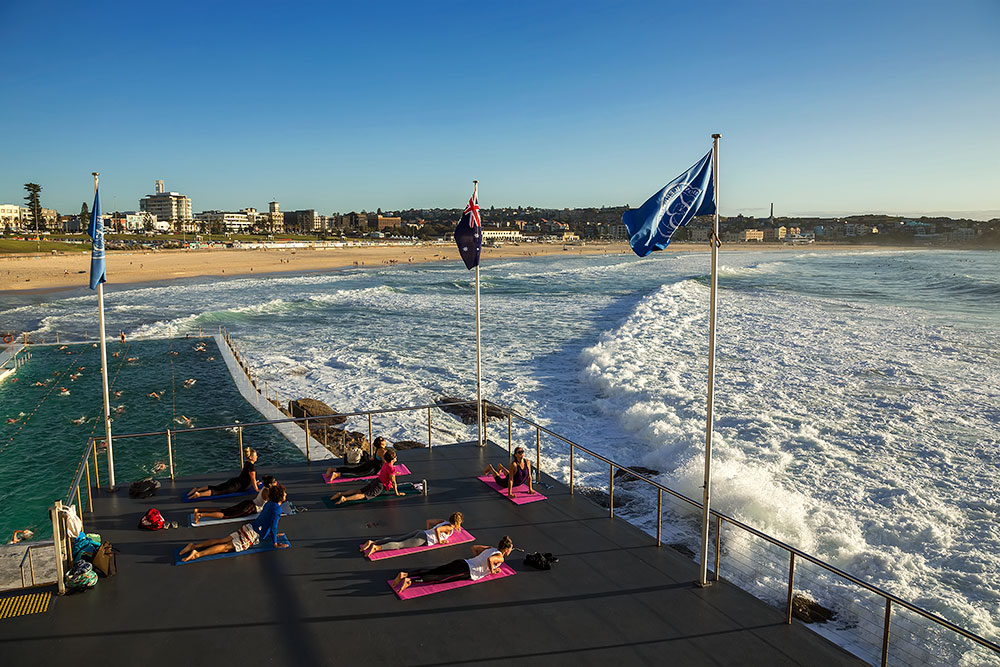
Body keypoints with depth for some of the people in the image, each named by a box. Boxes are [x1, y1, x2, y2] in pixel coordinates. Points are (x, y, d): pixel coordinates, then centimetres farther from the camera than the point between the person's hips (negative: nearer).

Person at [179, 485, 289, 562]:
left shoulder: (269, 503, 14)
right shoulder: (277, 508, -15)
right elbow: (273, 526, -16)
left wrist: (273, 534, 36)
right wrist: (276, 544, -9)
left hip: (248, 527, 8)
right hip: (253, 535, -8)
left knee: (222, 540, 5)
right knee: (226, 547, -14)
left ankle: (194, 546, 0)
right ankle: (197, 554, -24)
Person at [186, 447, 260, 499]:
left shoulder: (247, 463, 13)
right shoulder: (251, 466, -20)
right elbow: (253, 479, -15)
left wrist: (255, 483, 36)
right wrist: (256, 489, -4)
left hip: (233, 481, 9)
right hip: (236, 486, -9)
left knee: (216, 488, 11)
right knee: (217, 491, -16)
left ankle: (197, 489, 6)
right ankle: (198, 494, -27)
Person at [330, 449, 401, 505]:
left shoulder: (385, 464, 15)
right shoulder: (391, 468, -15)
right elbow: (393, 482, -12)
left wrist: (390, 485, 41)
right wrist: (397, 493, -2)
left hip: (375, 481, 9)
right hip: (380, 486, -9)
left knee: (358, 491, 9)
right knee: (363, 495, -19)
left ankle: (340, 494, -1)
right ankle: (345, 499, -35)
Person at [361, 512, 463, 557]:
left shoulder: (444, 522, 23)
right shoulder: (449, 528, -3)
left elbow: (428, 521, 31)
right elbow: (437, 529, -22)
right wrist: (439, 540, -9)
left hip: (420, 533, 8)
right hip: (423, 540, -8)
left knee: (396, 540, 0)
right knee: (400, 545, -19)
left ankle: (372, 542, -10)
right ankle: (376, 547, -33)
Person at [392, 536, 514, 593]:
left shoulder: (491, 549, 23)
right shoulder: (500, 558, -3)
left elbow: (474, 547, 34)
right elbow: (489, 559, -27)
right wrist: (492, 570, -9)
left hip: (461, 562, 8)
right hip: (467, 571, -8)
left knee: (432, 572, -2)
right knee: (440, 578, -19)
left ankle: (404, 574, -15)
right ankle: (410, 581, -35)